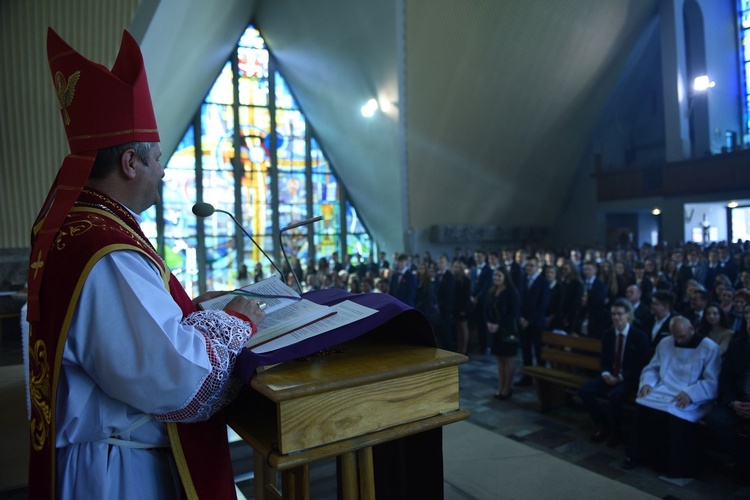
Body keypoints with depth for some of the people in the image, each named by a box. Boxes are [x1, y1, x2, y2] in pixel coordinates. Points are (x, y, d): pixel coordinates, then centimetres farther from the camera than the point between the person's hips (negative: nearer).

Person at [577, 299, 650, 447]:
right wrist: (605, 374, -12)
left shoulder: (640, 336, -8)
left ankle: (616, 432, -7)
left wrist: (621, 377, -20)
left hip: (630, 378, -5)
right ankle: (603, 425, 3)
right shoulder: (607, 335, 7)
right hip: (610, 376, 5)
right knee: (584, 390, -17)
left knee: (614, 395, -35)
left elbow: (642, 366, -9)